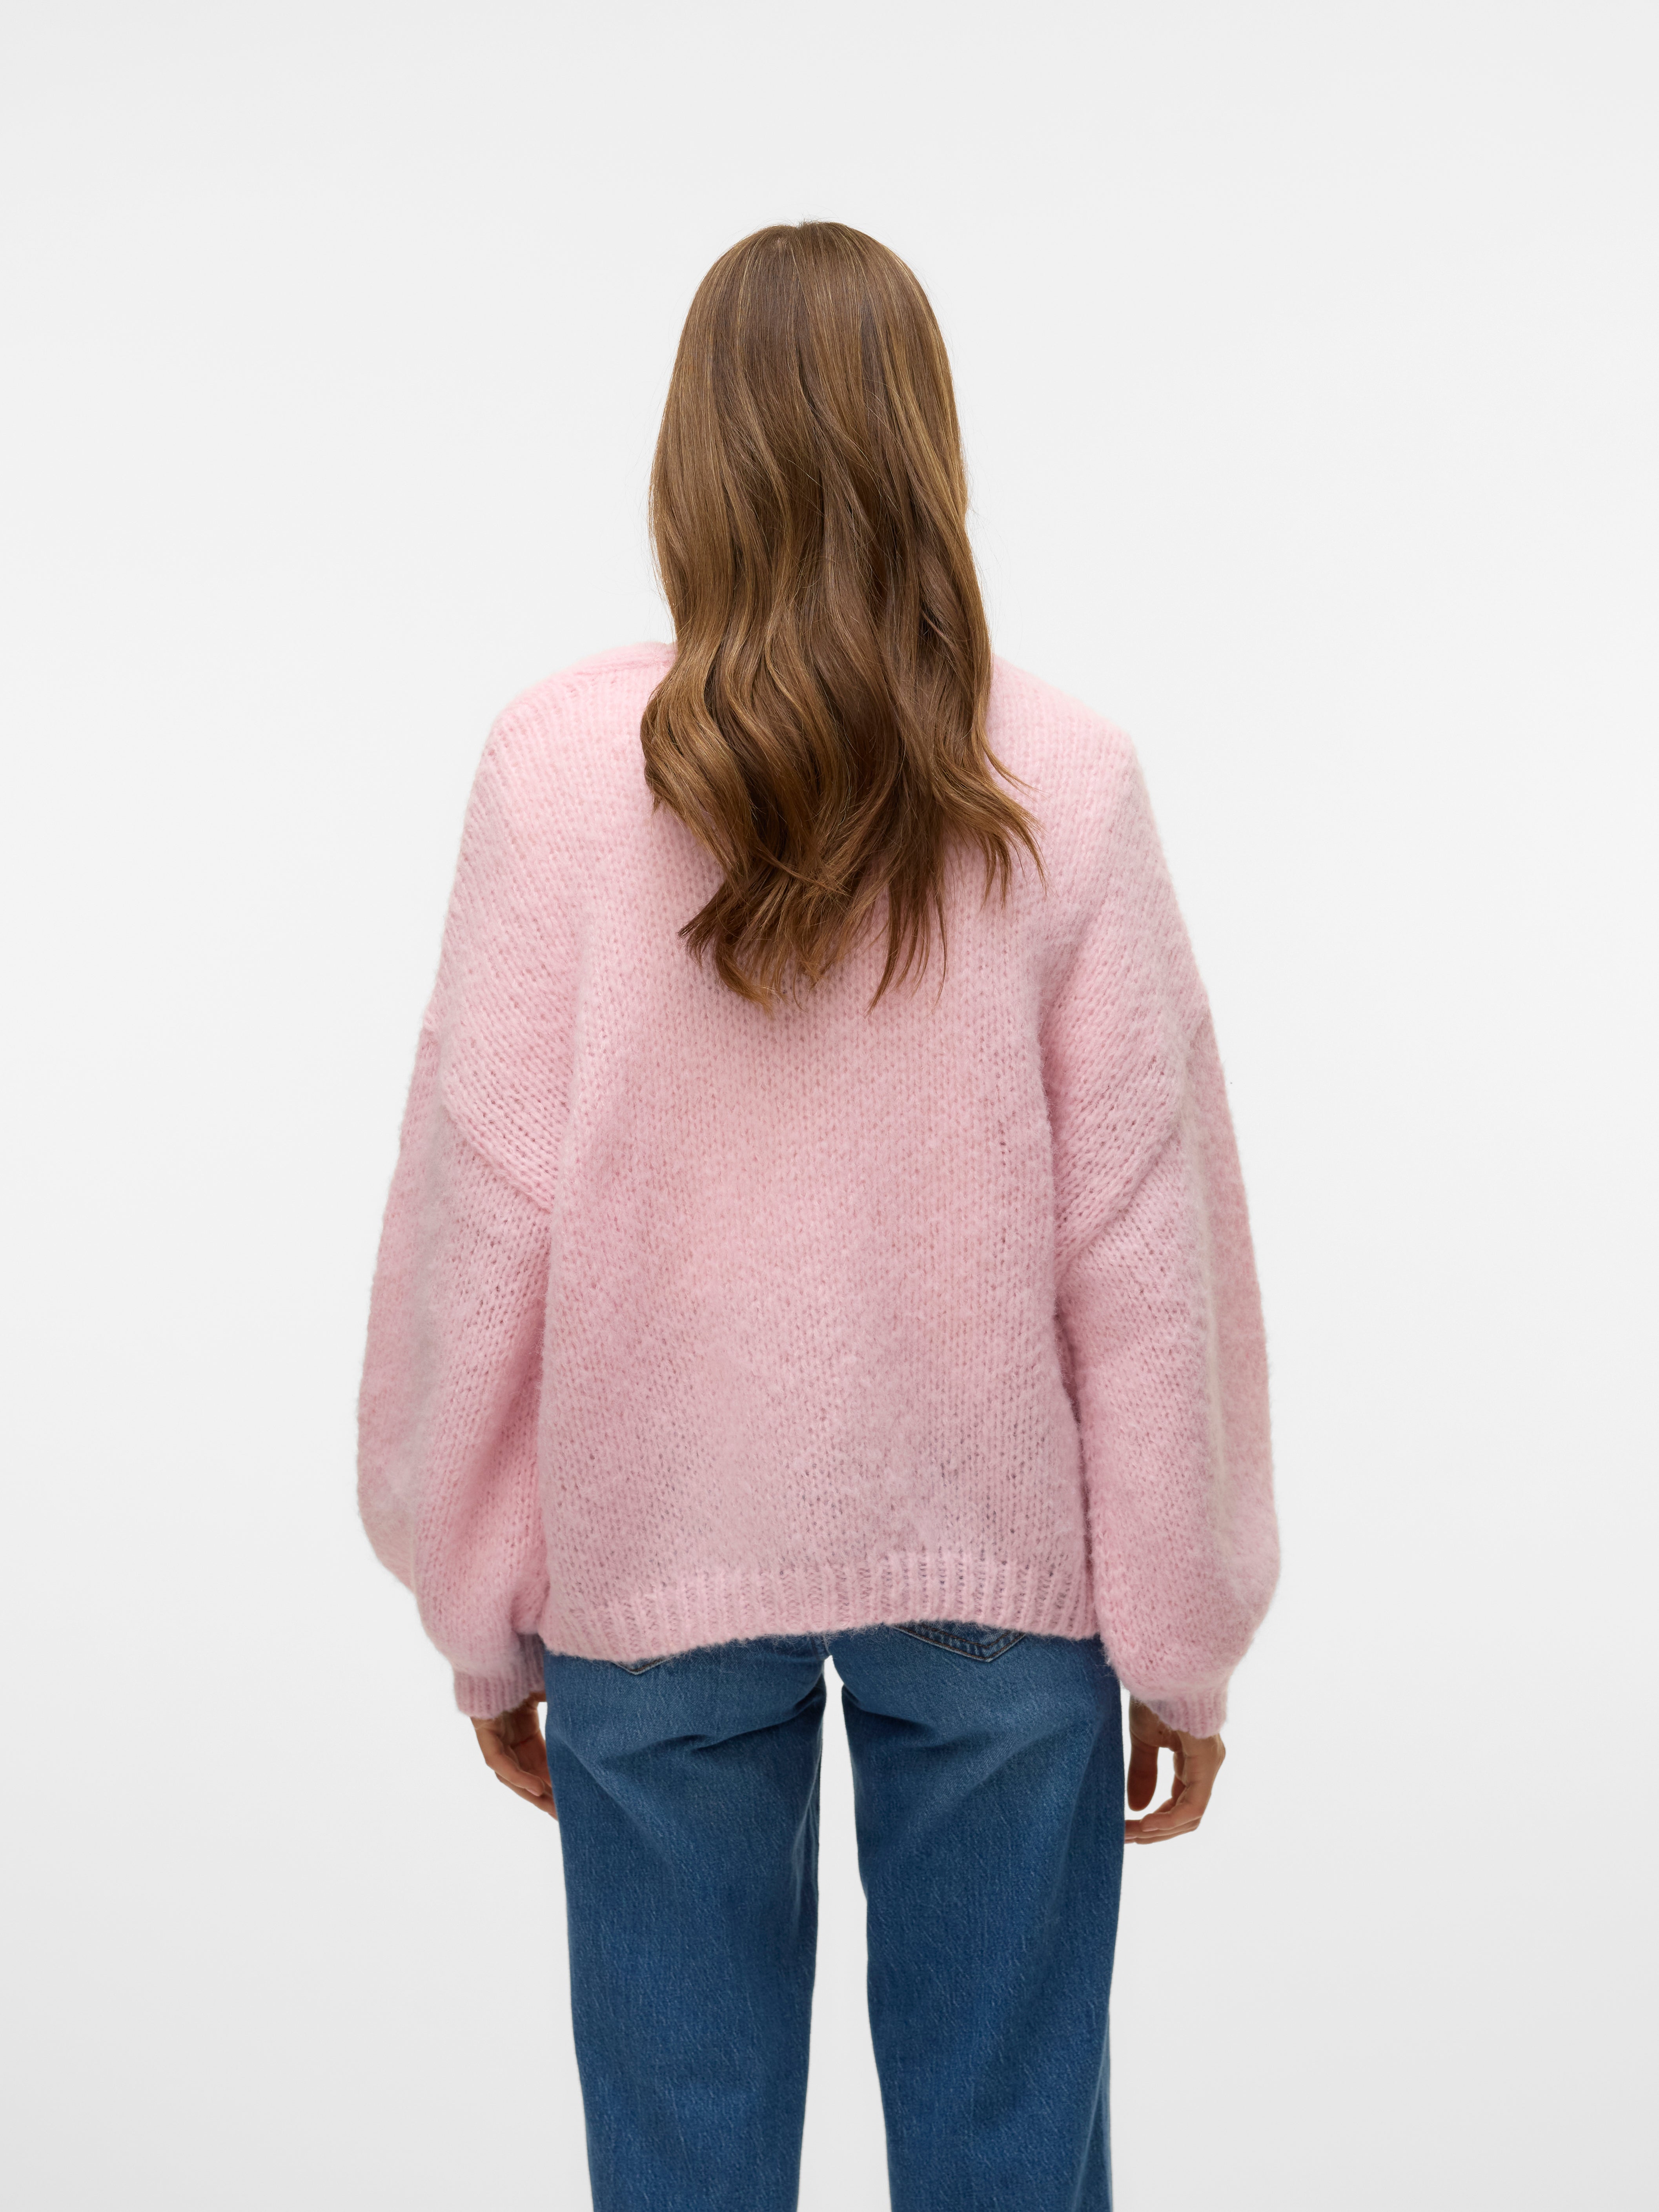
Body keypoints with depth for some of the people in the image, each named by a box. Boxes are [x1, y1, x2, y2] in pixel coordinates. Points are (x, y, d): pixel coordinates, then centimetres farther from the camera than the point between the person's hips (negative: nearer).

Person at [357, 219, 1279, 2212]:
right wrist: (1182, 1638, 5)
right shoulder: (1066, 787, -8)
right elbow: (1147, 1245, -6)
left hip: (657, 1555, 0)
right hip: (998, 1561, 0)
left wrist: (486, 1614, 6)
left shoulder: (559, 767, -9)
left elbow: (484, 1219, -6)